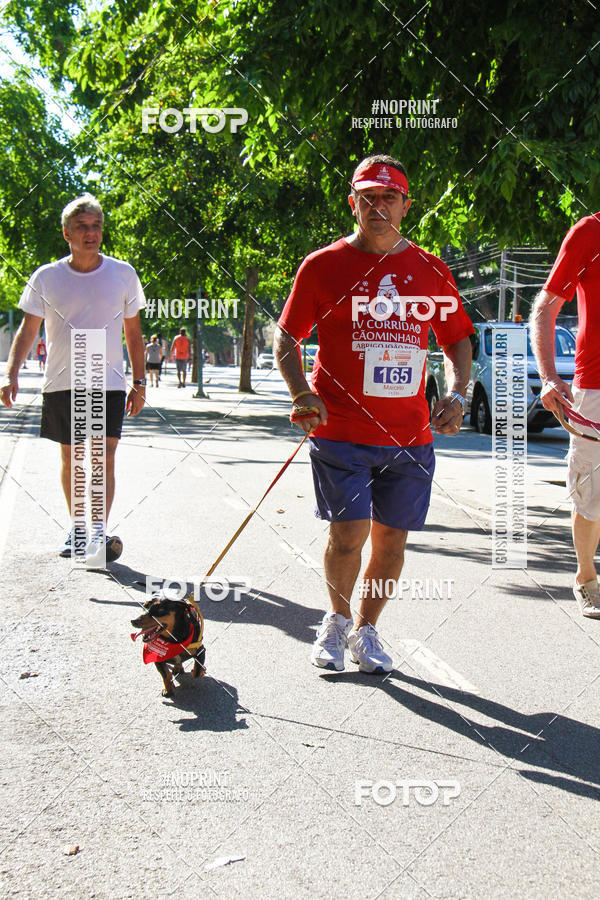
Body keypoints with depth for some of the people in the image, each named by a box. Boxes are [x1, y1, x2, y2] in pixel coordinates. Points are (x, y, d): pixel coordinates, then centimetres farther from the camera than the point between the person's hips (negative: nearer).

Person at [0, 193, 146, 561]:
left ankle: (100, 529, -12)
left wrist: (139, 383, 6)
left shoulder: (122, 274, 2)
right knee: (70, 457, 10)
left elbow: (134, 333, 9)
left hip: (109, 382, -1)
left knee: (105, 457, -12)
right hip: (61, 382, 1)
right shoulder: (46, 278, 2)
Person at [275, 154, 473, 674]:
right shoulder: (323, 266, 2)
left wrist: (456, 395, 1)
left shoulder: (431, 271, 9)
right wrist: (302, 394, -9)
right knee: (348, 536, -9)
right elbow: (286, 339, 7)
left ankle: (365, 629, 28)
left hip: (410, 434, 3)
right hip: (340, 431, -3)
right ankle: (337, 620, 20)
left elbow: (458, 340, 18)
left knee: (391, 540, 6)